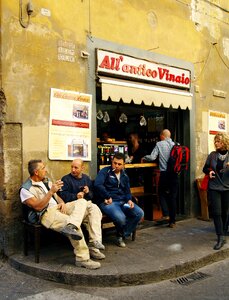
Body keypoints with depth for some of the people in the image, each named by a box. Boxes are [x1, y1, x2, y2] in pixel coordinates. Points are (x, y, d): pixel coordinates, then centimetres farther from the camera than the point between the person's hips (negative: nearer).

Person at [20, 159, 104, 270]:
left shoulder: (46, 181, 21)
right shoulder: (26, 189, -5)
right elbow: (38, 207, -16)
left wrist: (62, 203, 2)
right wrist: (51, 191, -20)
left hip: (59, 208, 9)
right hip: (47, 213, -8)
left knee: (82, 201, -16)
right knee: (75, 226, -31)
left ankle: (71, 226, -41)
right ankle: (82, 258, -23)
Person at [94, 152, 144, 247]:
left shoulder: (124, 176, 19)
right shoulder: (105, 171, -1)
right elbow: (97, 185, -18)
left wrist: (129, 200, 1)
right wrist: (108, 197, -16)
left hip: (123, 201, 7)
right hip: (108, 202, -6)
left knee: (139, 213, -15)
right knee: (120, 218, -34)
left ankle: (122, 236, 0)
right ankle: (120, 233, 4)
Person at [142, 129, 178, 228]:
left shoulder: (159, 144, -3)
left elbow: (152, 157, -7)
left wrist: (144, 158, 11)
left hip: (164, 173, -3)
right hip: (174, 174, 3)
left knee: (162, 194, 17)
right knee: (173, 197, 9)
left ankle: (166, 214, 2)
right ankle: (172, 221, 12)